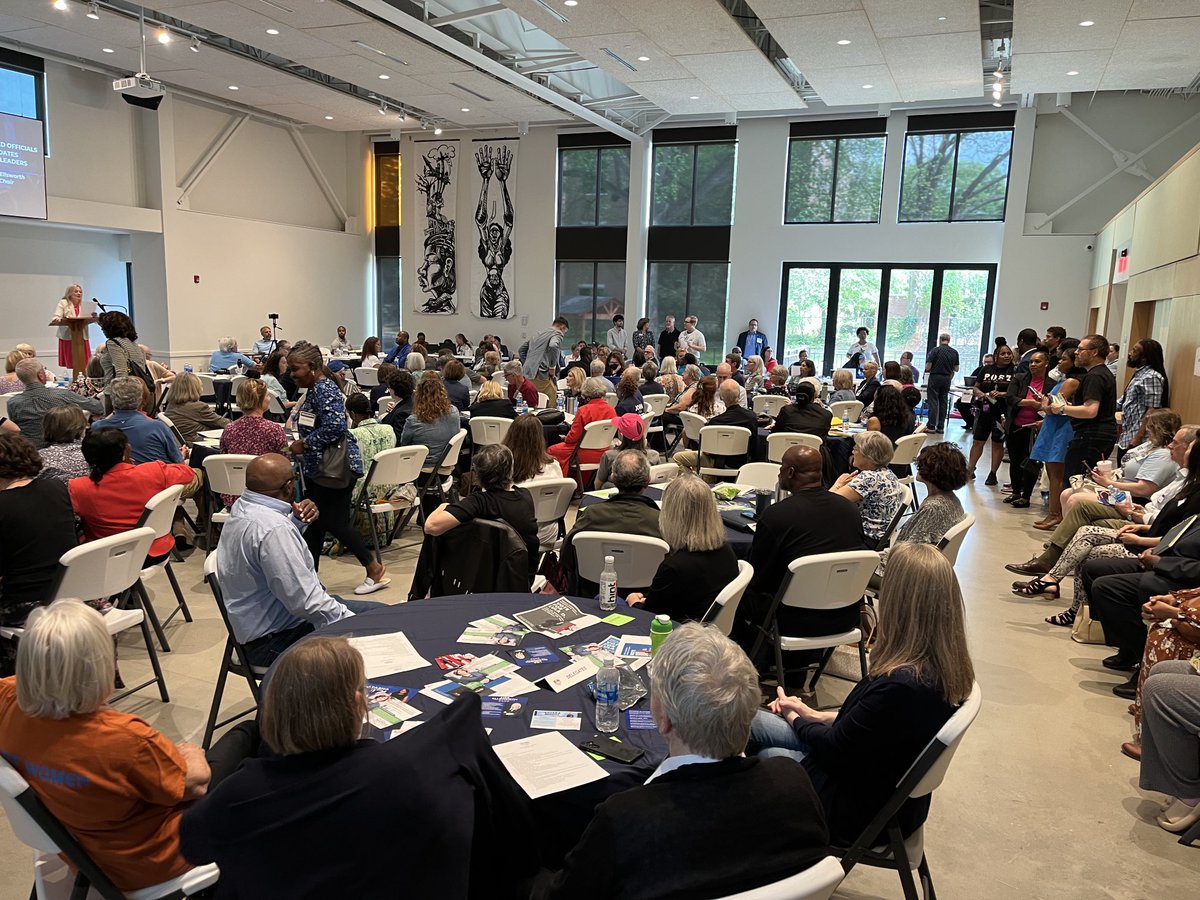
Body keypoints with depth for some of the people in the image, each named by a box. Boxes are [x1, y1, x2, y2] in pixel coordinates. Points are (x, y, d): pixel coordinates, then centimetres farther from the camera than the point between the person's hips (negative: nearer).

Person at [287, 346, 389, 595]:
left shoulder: (324, 389, -16)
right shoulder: (314, 390, 14)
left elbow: (335, 425, -28)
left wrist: (304, 443, -19)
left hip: (335, 468, -10)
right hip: (318, 467, 10)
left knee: (335, 523, -5)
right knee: (314, 522, 12)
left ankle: (376, 571, 6)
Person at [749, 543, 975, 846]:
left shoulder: (900, 685, -38)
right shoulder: (948, 667, -11)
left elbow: (834, 748, -21)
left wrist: (794, 717, -1)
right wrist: (814, 716, 6)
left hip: (859, 811, -8)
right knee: (749, 720, 12)